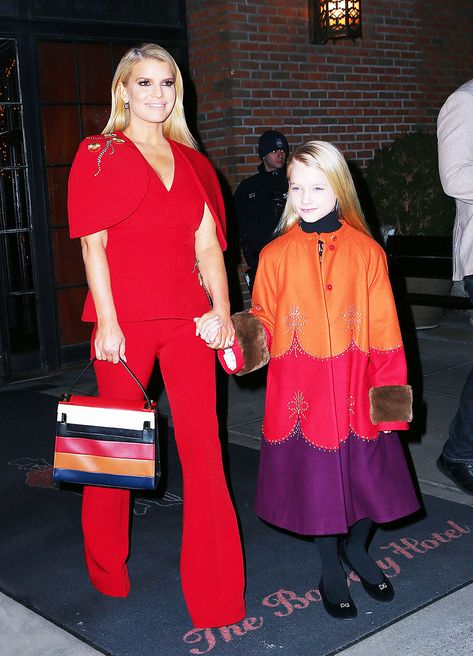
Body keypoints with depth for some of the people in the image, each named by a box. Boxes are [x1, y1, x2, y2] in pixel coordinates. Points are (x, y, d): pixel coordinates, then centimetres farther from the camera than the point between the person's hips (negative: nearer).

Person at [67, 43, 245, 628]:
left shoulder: (190, 160, 15)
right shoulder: (100, 154, 3)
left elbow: (208, 243, 9)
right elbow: (92, 243, -5)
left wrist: (221, 311, -1)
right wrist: (107, 322, -12)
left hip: (186, 317, 4)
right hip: (124, 319, -3)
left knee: (203, 445, 0)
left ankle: (215, 590, 11)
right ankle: (106, 568, 32)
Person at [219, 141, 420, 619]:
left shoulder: (367, 253, -1)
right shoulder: (276, 255, -1)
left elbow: (384, 332, 0)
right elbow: (264, 326, 3)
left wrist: (389, 400, -1)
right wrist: (238, 336, -18)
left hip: (355, 394, 1)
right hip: (300, 395, 0)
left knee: (367, 474, 8)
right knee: (316, 478, 10)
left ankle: (357, 549, 41)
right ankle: (331, 572, 35)